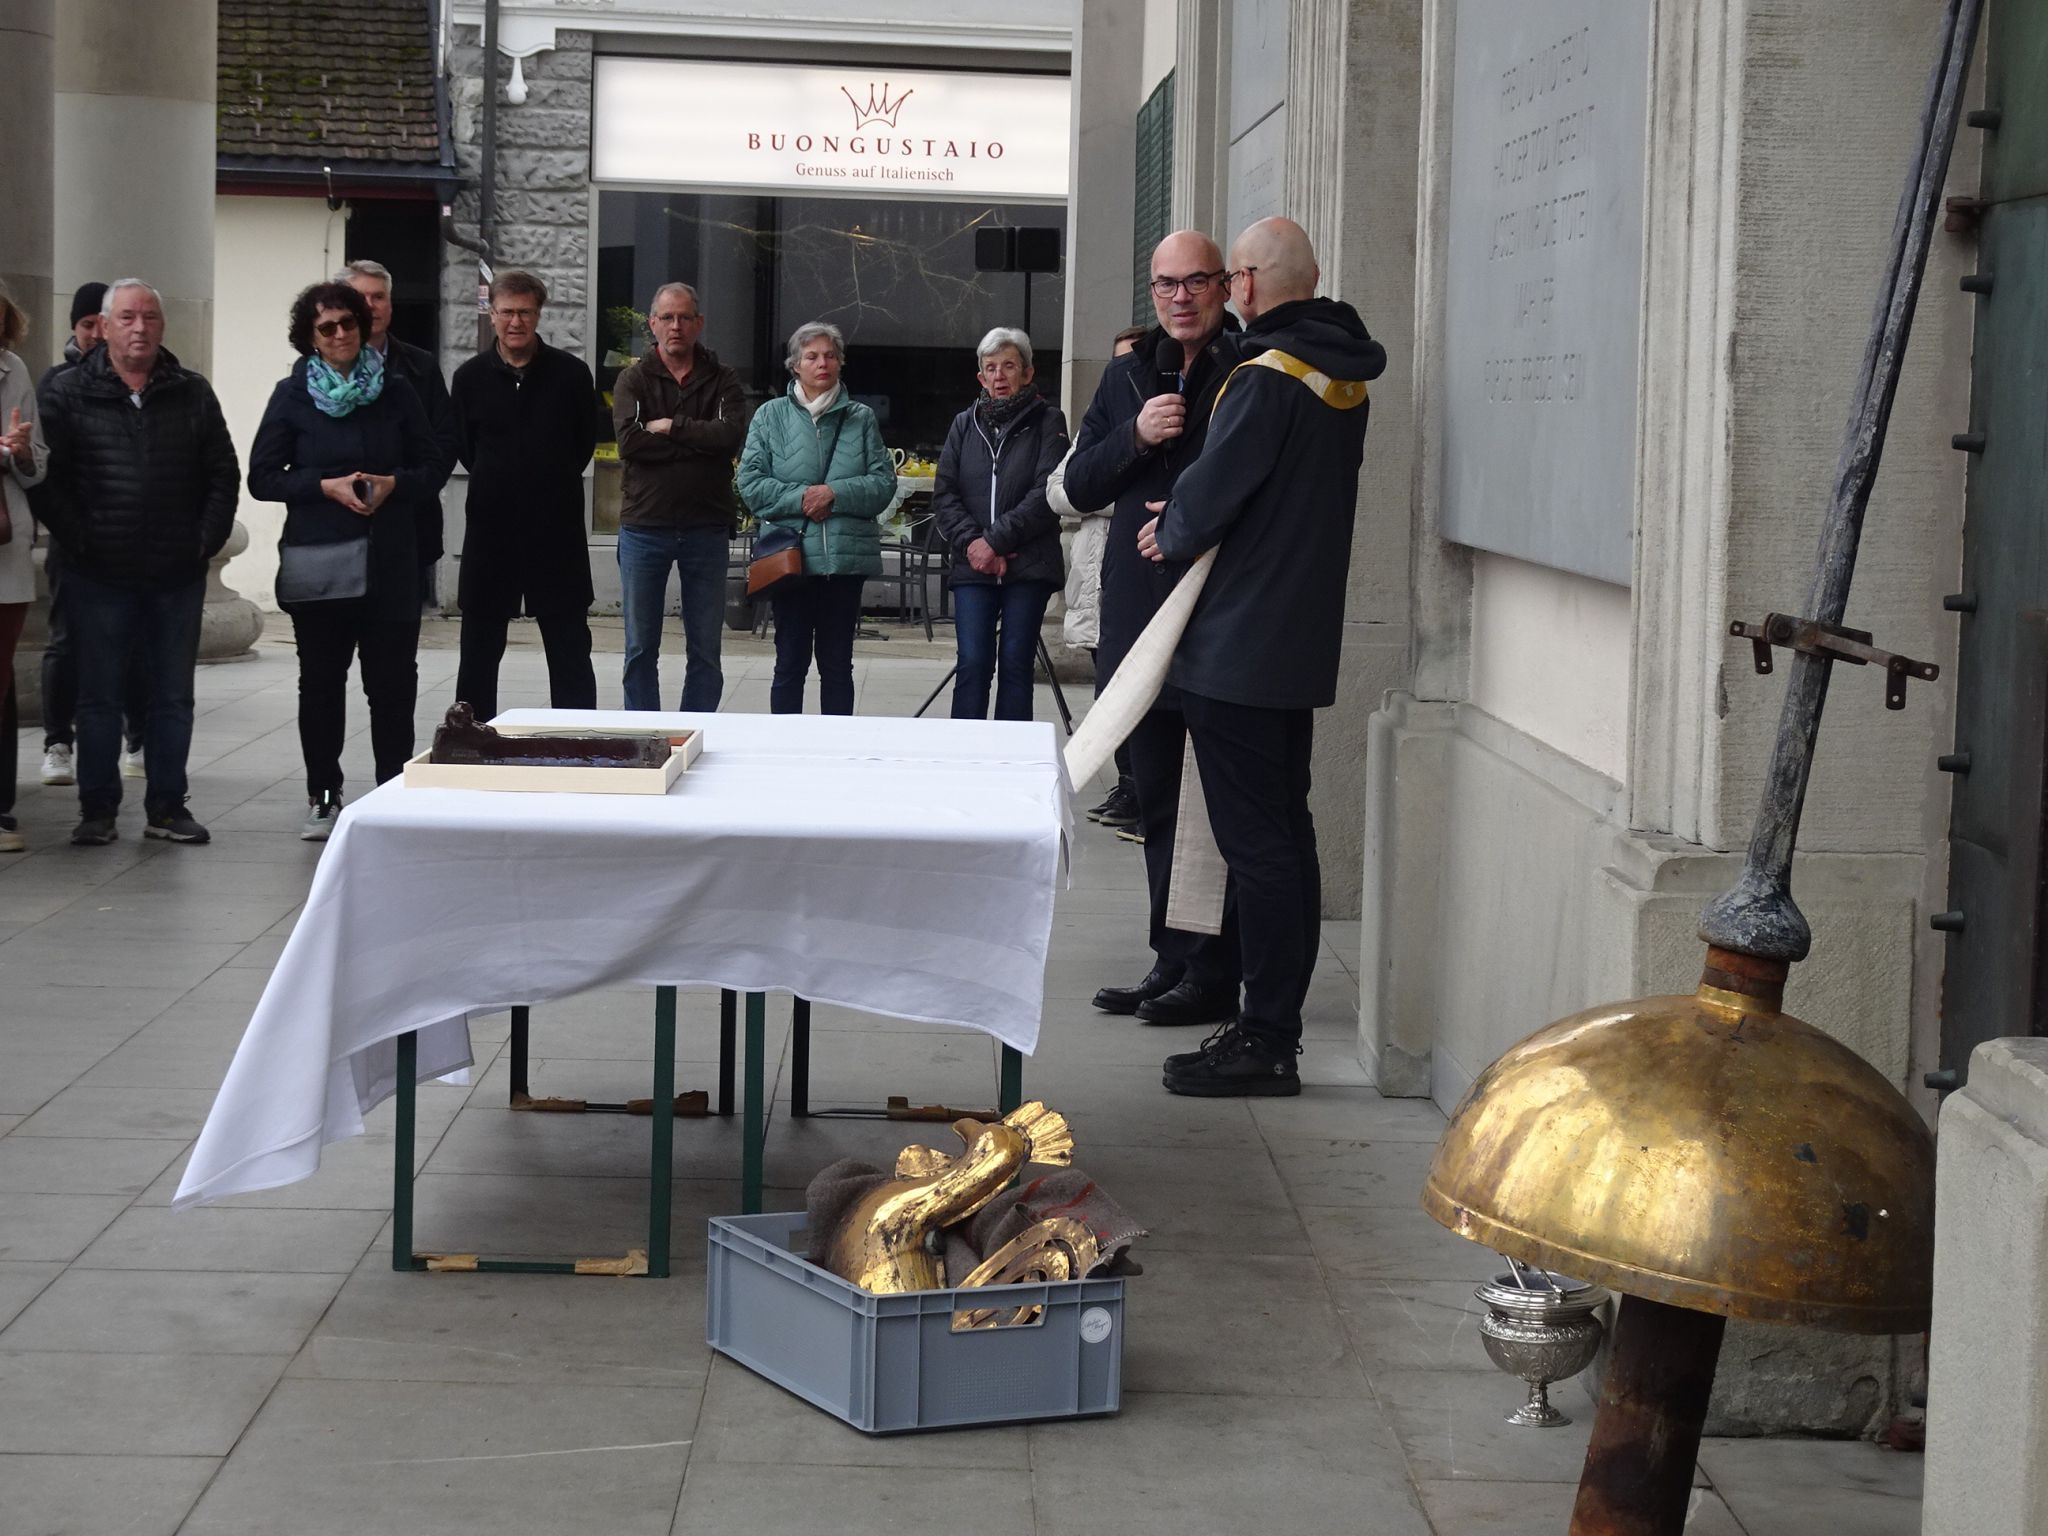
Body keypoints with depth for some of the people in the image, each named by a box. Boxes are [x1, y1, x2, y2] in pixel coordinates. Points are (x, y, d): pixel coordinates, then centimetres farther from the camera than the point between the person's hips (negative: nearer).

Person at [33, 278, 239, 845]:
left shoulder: (193, 395, 8)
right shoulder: (69, 393, 0)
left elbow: (224, 474, 8)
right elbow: (45, 478, -4)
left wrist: (207, 540, -1)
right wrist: (79, 540, -11)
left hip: (178, 576, 2)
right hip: (99, 578, -2)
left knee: (174, 696, 7)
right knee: (99, 697, 4)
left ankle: (167, 807, 16)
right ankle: (97, 809, 12)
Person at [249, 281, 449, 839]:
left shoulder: (395, 390, 7)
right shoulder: (292, 395, 3)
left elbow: (435, 464, 10)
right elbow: (262, 477, 1)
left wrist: (393, 484, -10)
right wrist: (327, 486, -12)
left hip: (389, 562, 1)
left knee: (394, 680, -1)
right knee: (321, 681, 5)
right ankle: (323, 799, 14)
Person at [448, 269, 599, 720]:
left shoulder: (571, 374, -2)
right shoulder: (471, 377, 2)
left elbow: (585, 444, 7)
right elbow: (462, 449, 10)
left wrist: (553, 484, 6)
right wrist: (500, 484, 7)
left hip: (558, 529, -1)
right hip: (491, 528, 1)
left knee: (569, 646, 4)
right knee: (480, 645, 8)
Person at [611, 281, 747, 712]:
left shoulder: (722, 381, 6)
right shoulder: (633, 380, 4)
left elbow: (731, 435, -12)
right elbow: (629, 441, -13)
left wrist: (672, 427, -12)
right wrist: (699, 442, -12)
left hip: (707, 528, 1)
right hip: (644, 526, 0)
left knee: (705, 650, 6)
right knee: (641, 648, 6)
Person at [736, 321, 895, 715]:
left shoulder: (861, 418, 8)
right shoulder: (771, 416, 5)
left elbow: (884, 483, 0)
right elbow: (751, 484, -2)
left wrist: (835, 495, -13)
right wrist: (800, 498, -14)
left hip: (847, 558, 1)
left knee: (837, 663, 8)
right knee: (791, 662, 3)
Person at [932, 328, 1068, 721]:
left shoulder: (1047, 420, 3)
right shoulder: (965, 423, 14)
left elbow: (1047, 493, -8)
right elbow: (944, 493, 7)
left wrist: (995, 541, -13)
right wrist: (971, 542, -9)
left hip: (1028, 566, -2)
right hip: (973, 569, 3)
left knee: (1015, 664, -1)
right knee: (972, 663, -4)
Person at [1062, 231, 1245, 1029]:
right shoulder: (1128, 375, 14)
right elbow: (1079, 484, 11)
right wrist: (1136, 437, -6)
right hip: (1141, 621, 7)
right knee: (1157, 801, 13)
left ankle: (1214, 977, 3)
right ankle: (1173, 962, 22)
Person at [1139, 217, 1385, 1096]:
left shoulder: (1266, 380, -18)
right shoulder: (1345, 380, 10)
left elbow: (1209, 496, -17)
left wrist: (1170, 535, 4)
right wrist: (1190, 523, 14)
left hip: (1237, 650, -9)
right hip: (1303, 645, 9)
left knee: (1255, 841, -6)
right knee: (1285, 832, 14)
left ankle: (1267, 1042, -3)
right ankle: (1276, 1023, 21)